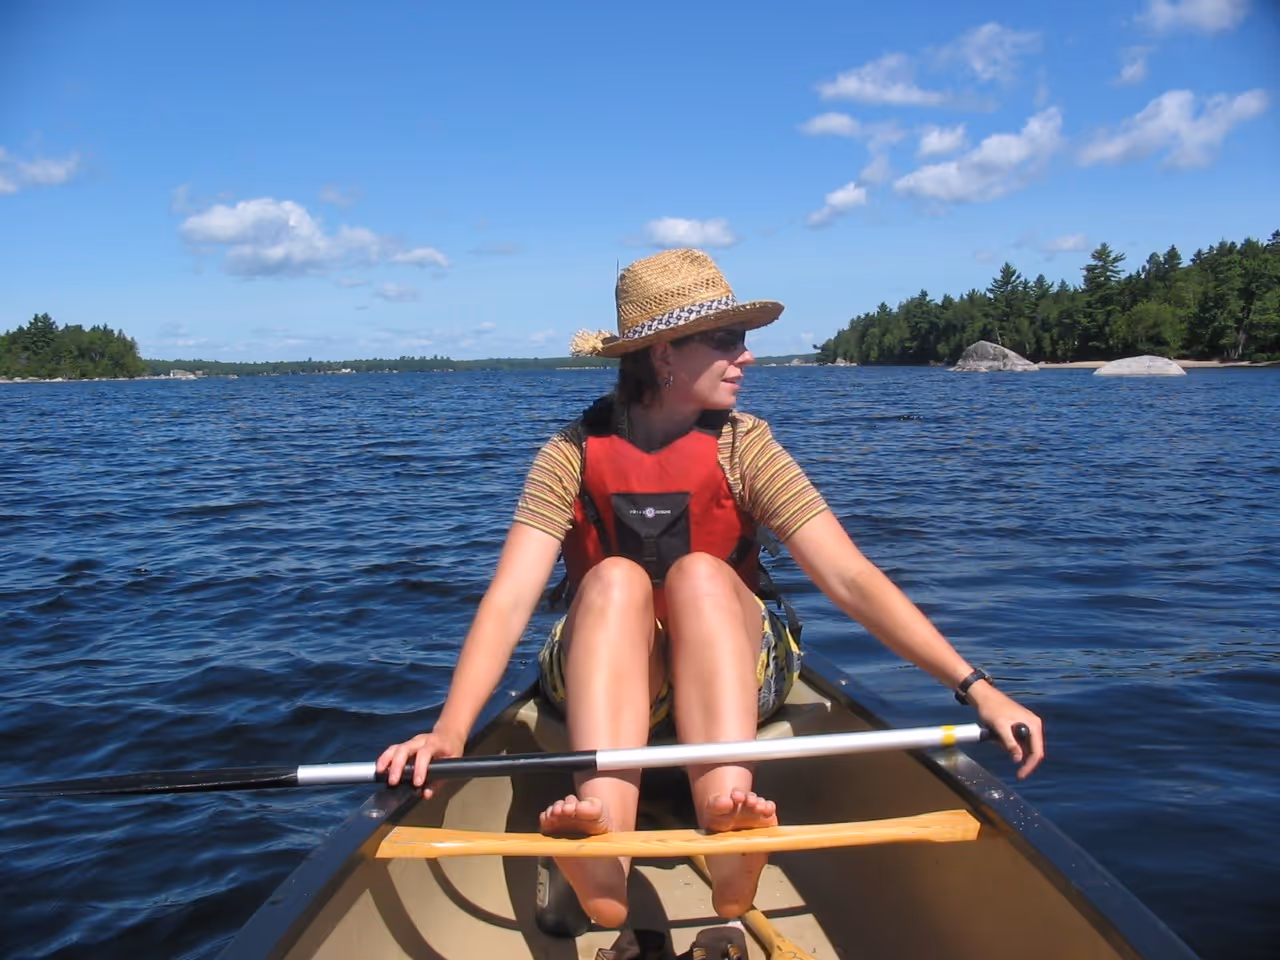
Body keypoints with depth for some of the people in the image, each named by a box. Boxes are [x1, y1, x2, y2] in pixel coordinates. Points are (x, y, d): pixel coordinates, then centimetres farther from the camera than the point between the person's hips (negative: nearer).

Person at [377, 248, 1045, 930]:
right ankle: (601, 851, -47)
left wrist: (974, 687, -27)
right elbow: (509, 599, -20)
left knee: (700, 574, -29)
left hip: (730, 680, 0)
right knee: (615, 578, -29)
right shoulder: (572, 457, -9)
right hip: (602, 685, 0)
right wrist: (450, 730, -35)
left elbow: (849, 578, -17)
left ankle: (729, 845, -47)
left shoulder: (743, 446, -8)